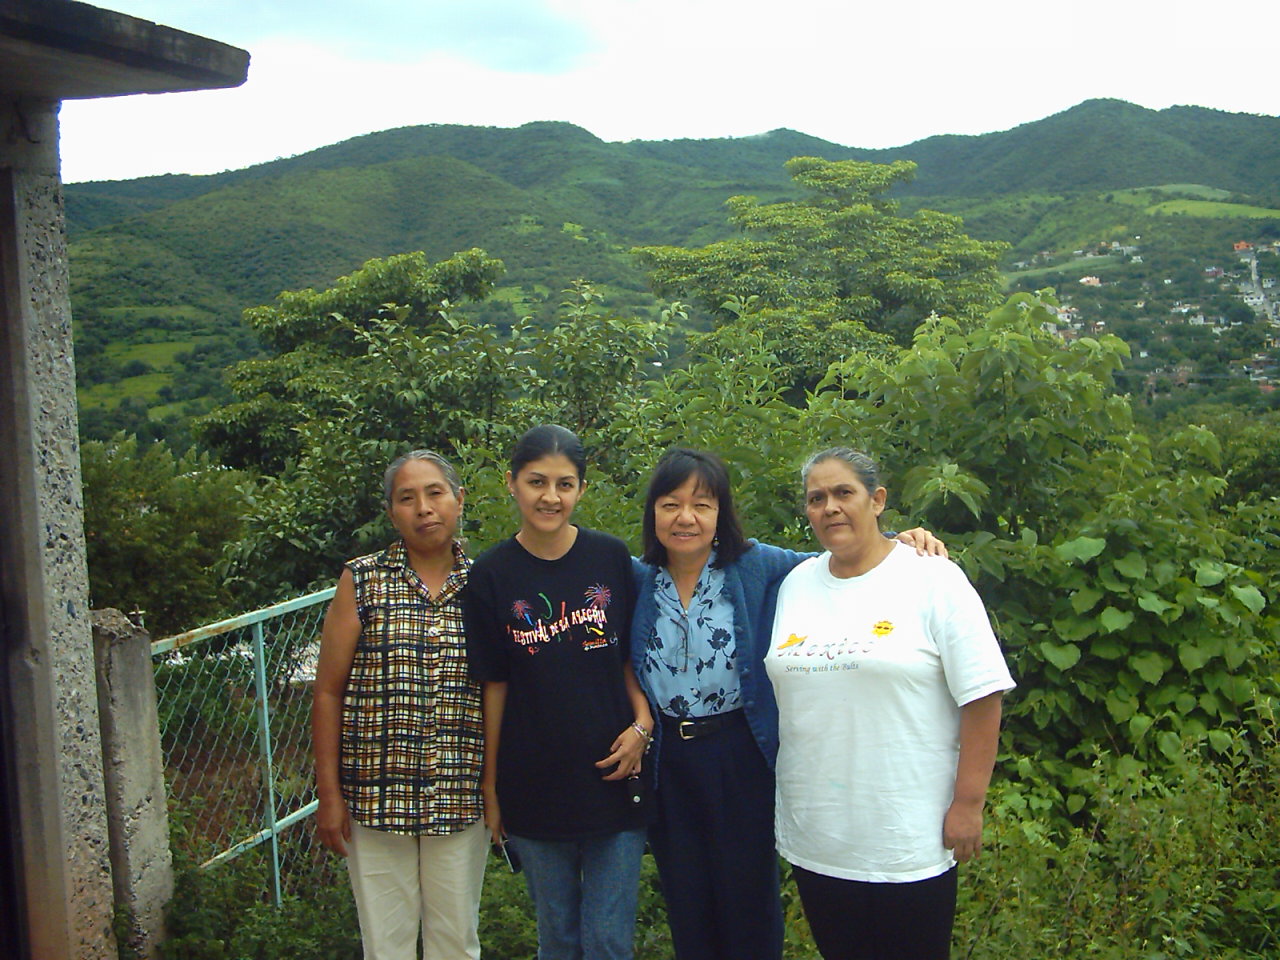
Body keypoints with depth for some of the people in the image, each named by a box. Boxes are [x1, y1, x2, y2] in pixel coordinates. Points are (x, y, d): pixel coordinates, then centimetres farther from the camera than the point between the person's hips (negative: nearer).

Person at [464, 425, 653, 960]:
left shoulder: (611, 559, -3)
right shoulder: (492, 575, -4)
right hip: (533, 787, 0)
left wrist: (641, 723, -11)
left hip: (612, 776, 0)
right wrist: (489, 785, 2)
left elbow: (632, 655, 5)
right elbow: (494, 684, 0)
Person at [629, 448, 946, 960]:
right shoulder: (639, 579, -1)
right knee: (684, 902, 17)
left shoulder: (756, 567, -9)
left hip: (740, 757, -3)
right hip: (666, 761, 3)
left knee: (748, 898, 12)